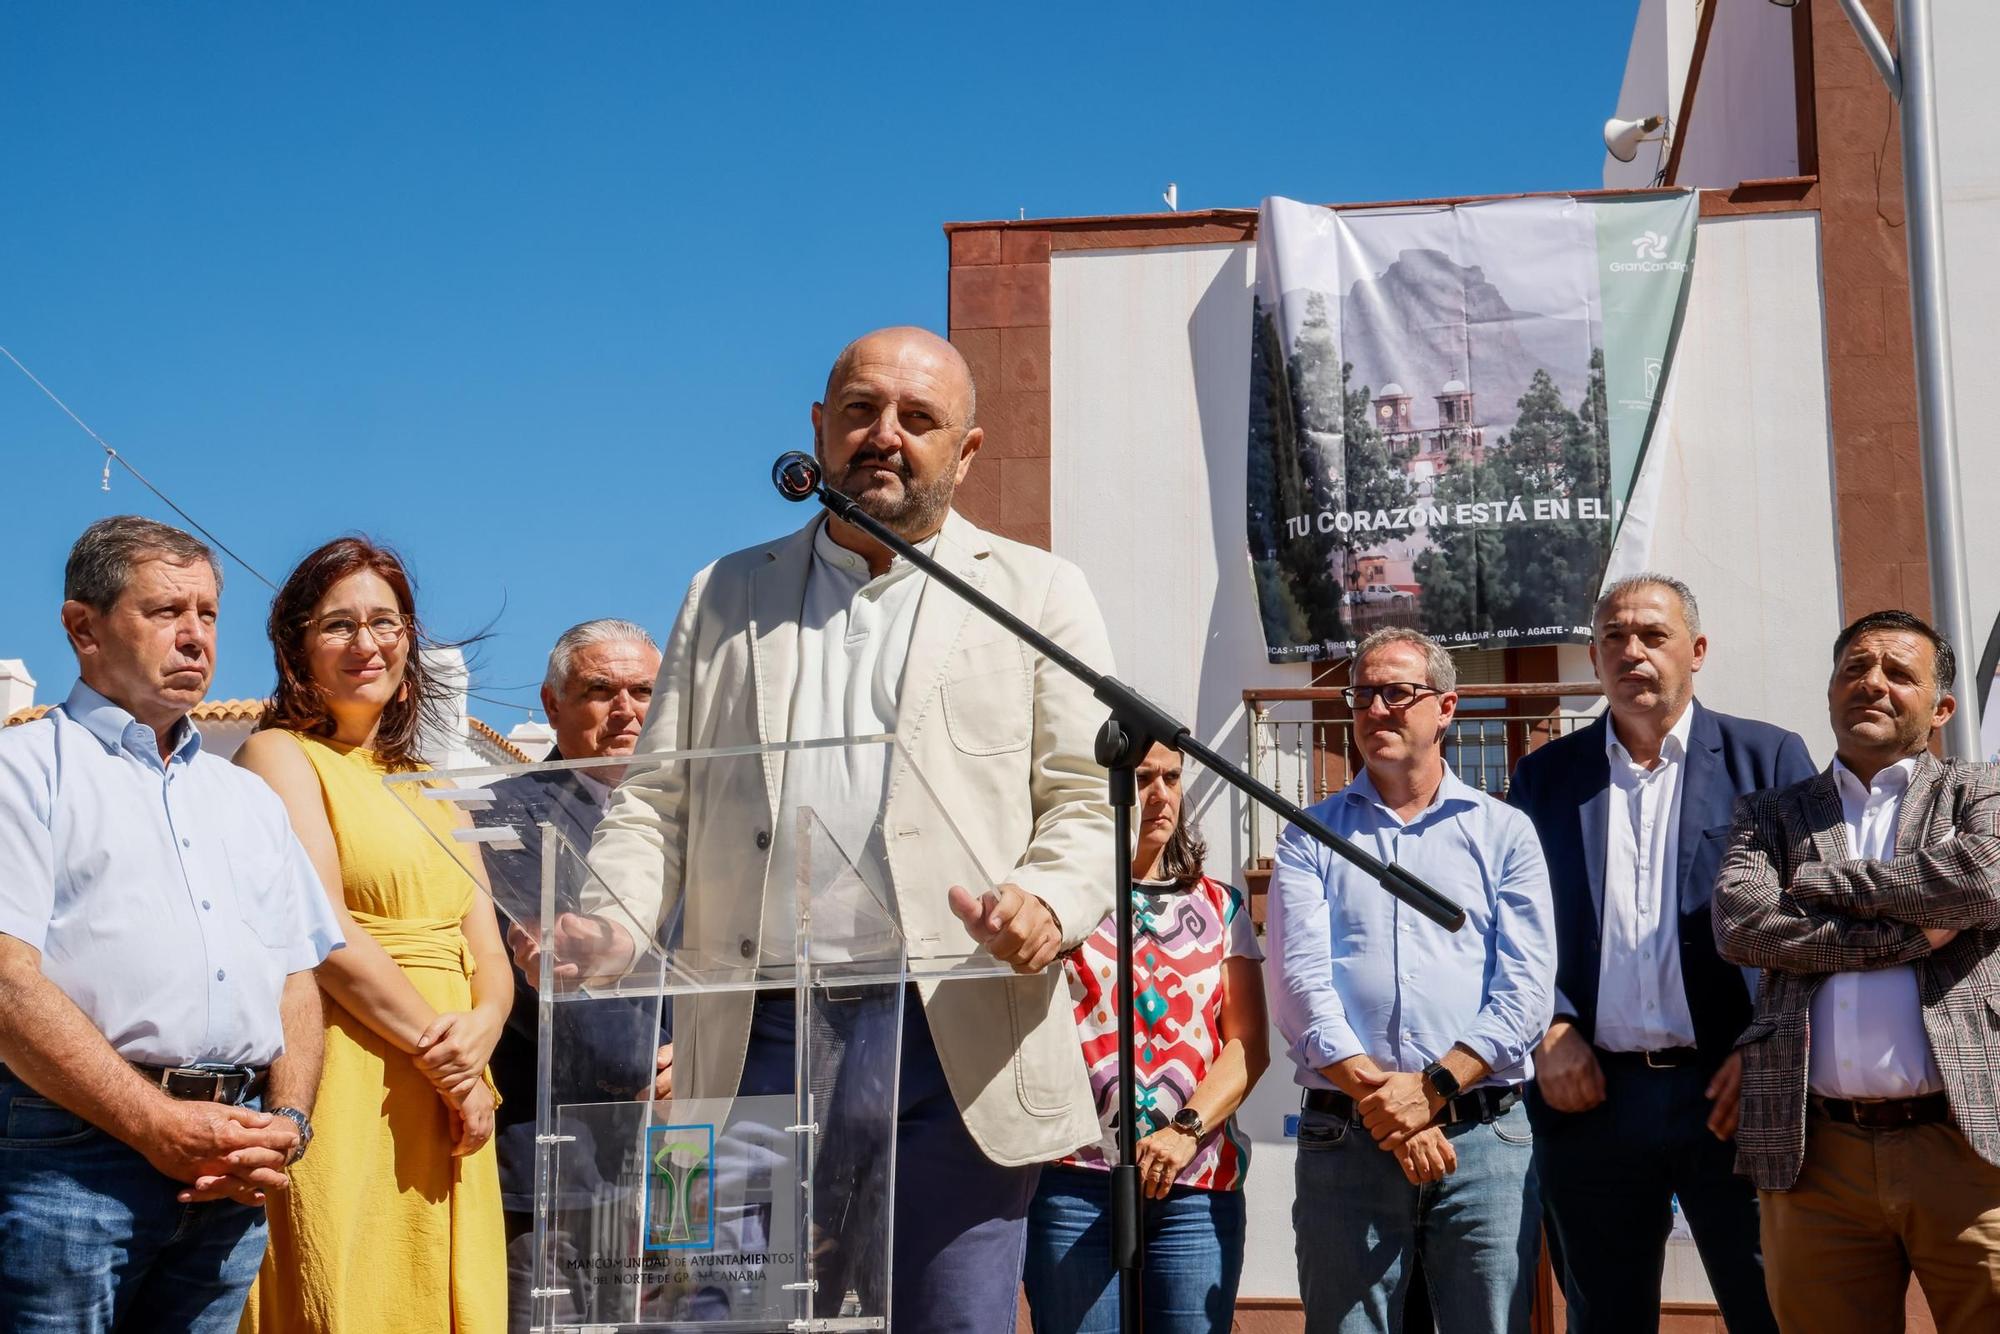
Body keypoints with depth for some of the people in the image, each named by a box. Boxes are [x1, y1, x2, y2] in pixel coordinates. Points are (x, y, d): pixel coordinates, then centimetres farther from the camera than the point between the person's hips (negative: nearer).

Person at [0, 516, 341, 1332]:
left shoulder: (249, 799, 22)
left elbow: (298, 981, 19)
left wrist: (288, 1124, -1)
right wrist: (158, 1128, -14)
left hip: (232, 1171, 5)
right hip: (73, 1152, -5)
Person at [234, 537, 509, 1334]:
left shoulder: (428, 790, 21)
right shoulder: (278, 757, 1)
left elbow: (488, 954, 13)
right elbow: (324, 933, -11)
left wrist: (480, 1031, -9)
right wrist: (439, 1051, -11)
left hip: (449, 1104, 7)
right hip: (348, 1093, -6)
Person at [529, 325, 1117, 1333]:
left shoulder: (1036, 594, 11)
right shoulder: (727, 597, 18)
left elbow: (1089, 803, 4)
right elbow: (658, 799, 14)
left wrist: (1048, 904, -17)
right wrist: (611, 922, -6)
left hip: (955, 1047, -2)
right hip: (756, 1048, 2)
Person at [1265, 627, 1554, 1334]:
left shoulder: (1504, 832, 10)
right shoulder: (1310, 836, 10)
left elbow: (1525, 987, -1)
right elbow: (1300, 982, -2)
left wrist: (1433, 1087, -14)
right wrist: (1381, 1099, -14)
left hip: (1485, 1139, 0)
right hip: (1343, 1140, 0)